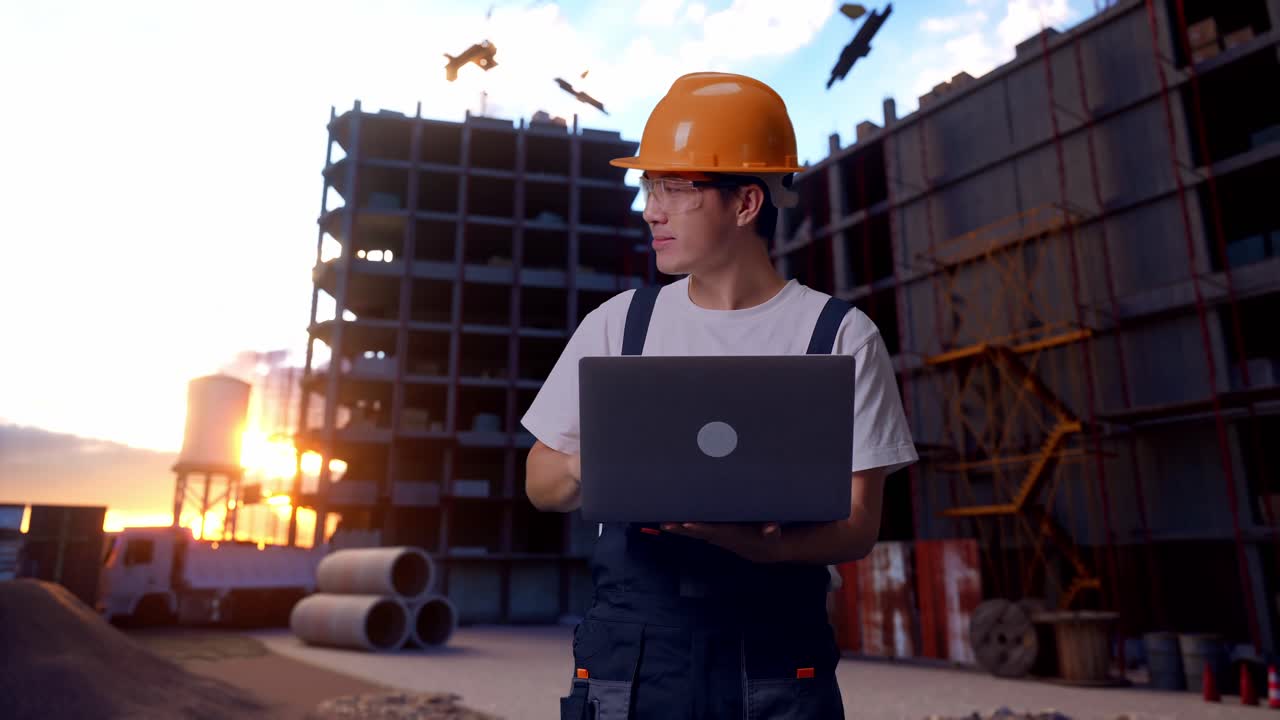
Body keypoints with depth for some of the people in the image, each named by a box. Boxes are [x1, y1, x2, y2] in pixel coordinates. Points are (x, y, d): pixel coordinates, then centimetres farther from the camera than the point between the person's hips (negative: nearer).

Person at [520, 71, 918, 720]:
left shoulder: (841, 337, -3)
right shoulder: (617, 324, 4)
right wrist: (581, 468, -14)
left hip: (777, 664, -1)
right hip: (625, 659, 2)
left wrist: (740, 538, -25)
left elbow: (856, 526, -6)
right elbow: (540, 482, 9)